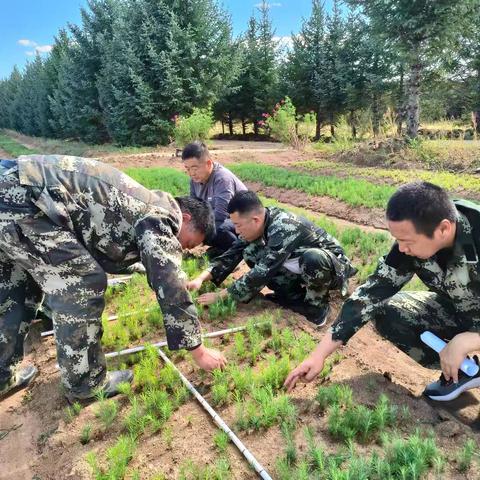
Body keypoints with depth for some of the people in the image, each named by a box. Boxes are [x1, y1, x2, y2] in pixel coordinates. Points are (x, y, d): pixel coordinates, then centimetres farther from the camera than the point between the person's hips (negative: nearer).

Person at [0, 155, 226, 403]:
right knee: (83, 284, -5)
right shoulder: (160, 218, -7)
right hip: (20, 199, -11)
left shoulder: (149, 206, 21)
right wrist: (198, 351, 0)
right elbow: (170, 287, -9)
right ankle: (85, 383, 12)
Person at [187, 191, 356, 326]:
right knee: (250, 253, -9)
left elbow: (261, 273, -35)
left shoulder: (284, 228, -34)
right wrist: (201, 278, -17)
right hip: (300, 267, 7)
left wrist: (219, 296, -28)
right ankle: (297, 294, -1)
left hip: (332, 266, -7)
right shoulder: (258, 223, -11)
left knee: (312, 258, -42)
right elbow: (233, 253, -5)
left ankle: (317, 303, -12)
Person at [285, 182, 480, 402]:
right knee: (387, 314, -15)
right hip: (459, 311, 5)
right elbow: (369, 295, -20)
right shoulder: (410, 242, -22)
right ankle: (461, 371, 3)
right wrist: (319, 355, -21)